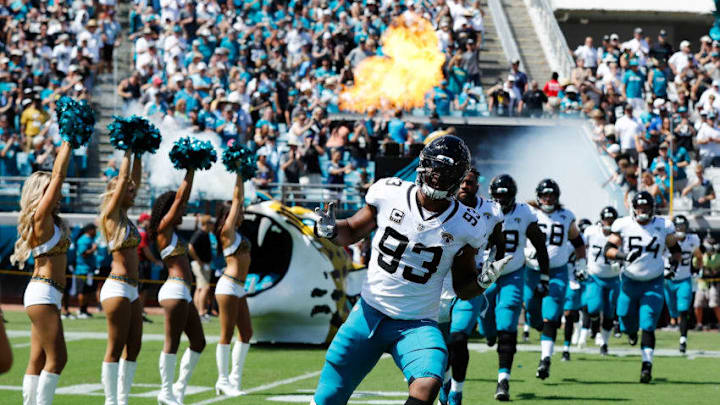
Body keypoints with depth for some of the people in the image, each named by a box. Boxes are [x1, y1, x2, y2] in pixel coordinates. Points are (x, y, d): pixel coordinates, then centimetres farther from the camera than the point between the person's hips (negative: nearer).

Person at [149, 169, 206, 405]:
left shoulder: (172, 230, 18)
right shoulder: (163, 228, -5)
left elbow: (184, 198, 22)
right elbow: (180, 197, -8)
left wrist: (192, 172, 21)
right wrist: (190, 171, -3)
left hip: (183, 293, 10)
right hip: (175, 290, -10)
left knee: (198, 342, 11)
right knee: (172, 342, -7)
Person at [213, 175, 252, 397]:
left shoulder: (237, 233, 16)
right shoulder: (226, 231, -6)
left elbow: (240, 198, 21)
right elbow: (236, 198, -6)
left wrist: (241, 177, 20)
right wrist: (238, 175, -2)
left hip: (239, 288, 9)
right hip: (229, 286, -9)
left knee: (246, 333, 9)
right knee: (227, 335, -5)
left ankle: (235, 378, 14)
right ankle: (223, 381, -2)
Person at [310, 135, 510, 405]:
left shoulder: (465, 226, -4)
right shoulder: (389, 193, -4)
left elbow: (462, 288, 5)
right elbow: (353, 232, 12)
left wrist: (482, 281, -16)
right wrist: (330, 230, -10)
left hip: (416, 326, -1)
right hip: (369, 313, 1)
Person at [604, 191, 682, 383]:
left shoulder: (663, 226, -4)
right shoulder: (624, 225, -7)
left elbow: (676, 250, 10)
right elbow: (608, 249, -8)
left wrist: (673, 264, -9)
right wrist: (621, 255, -27)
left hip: (653, 284, -1)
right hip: (629, 282, 1)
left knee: (647, 327, -13)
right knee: (628, 324, 11)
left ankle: (647, 365, -16)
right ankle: (632, 331, 49)